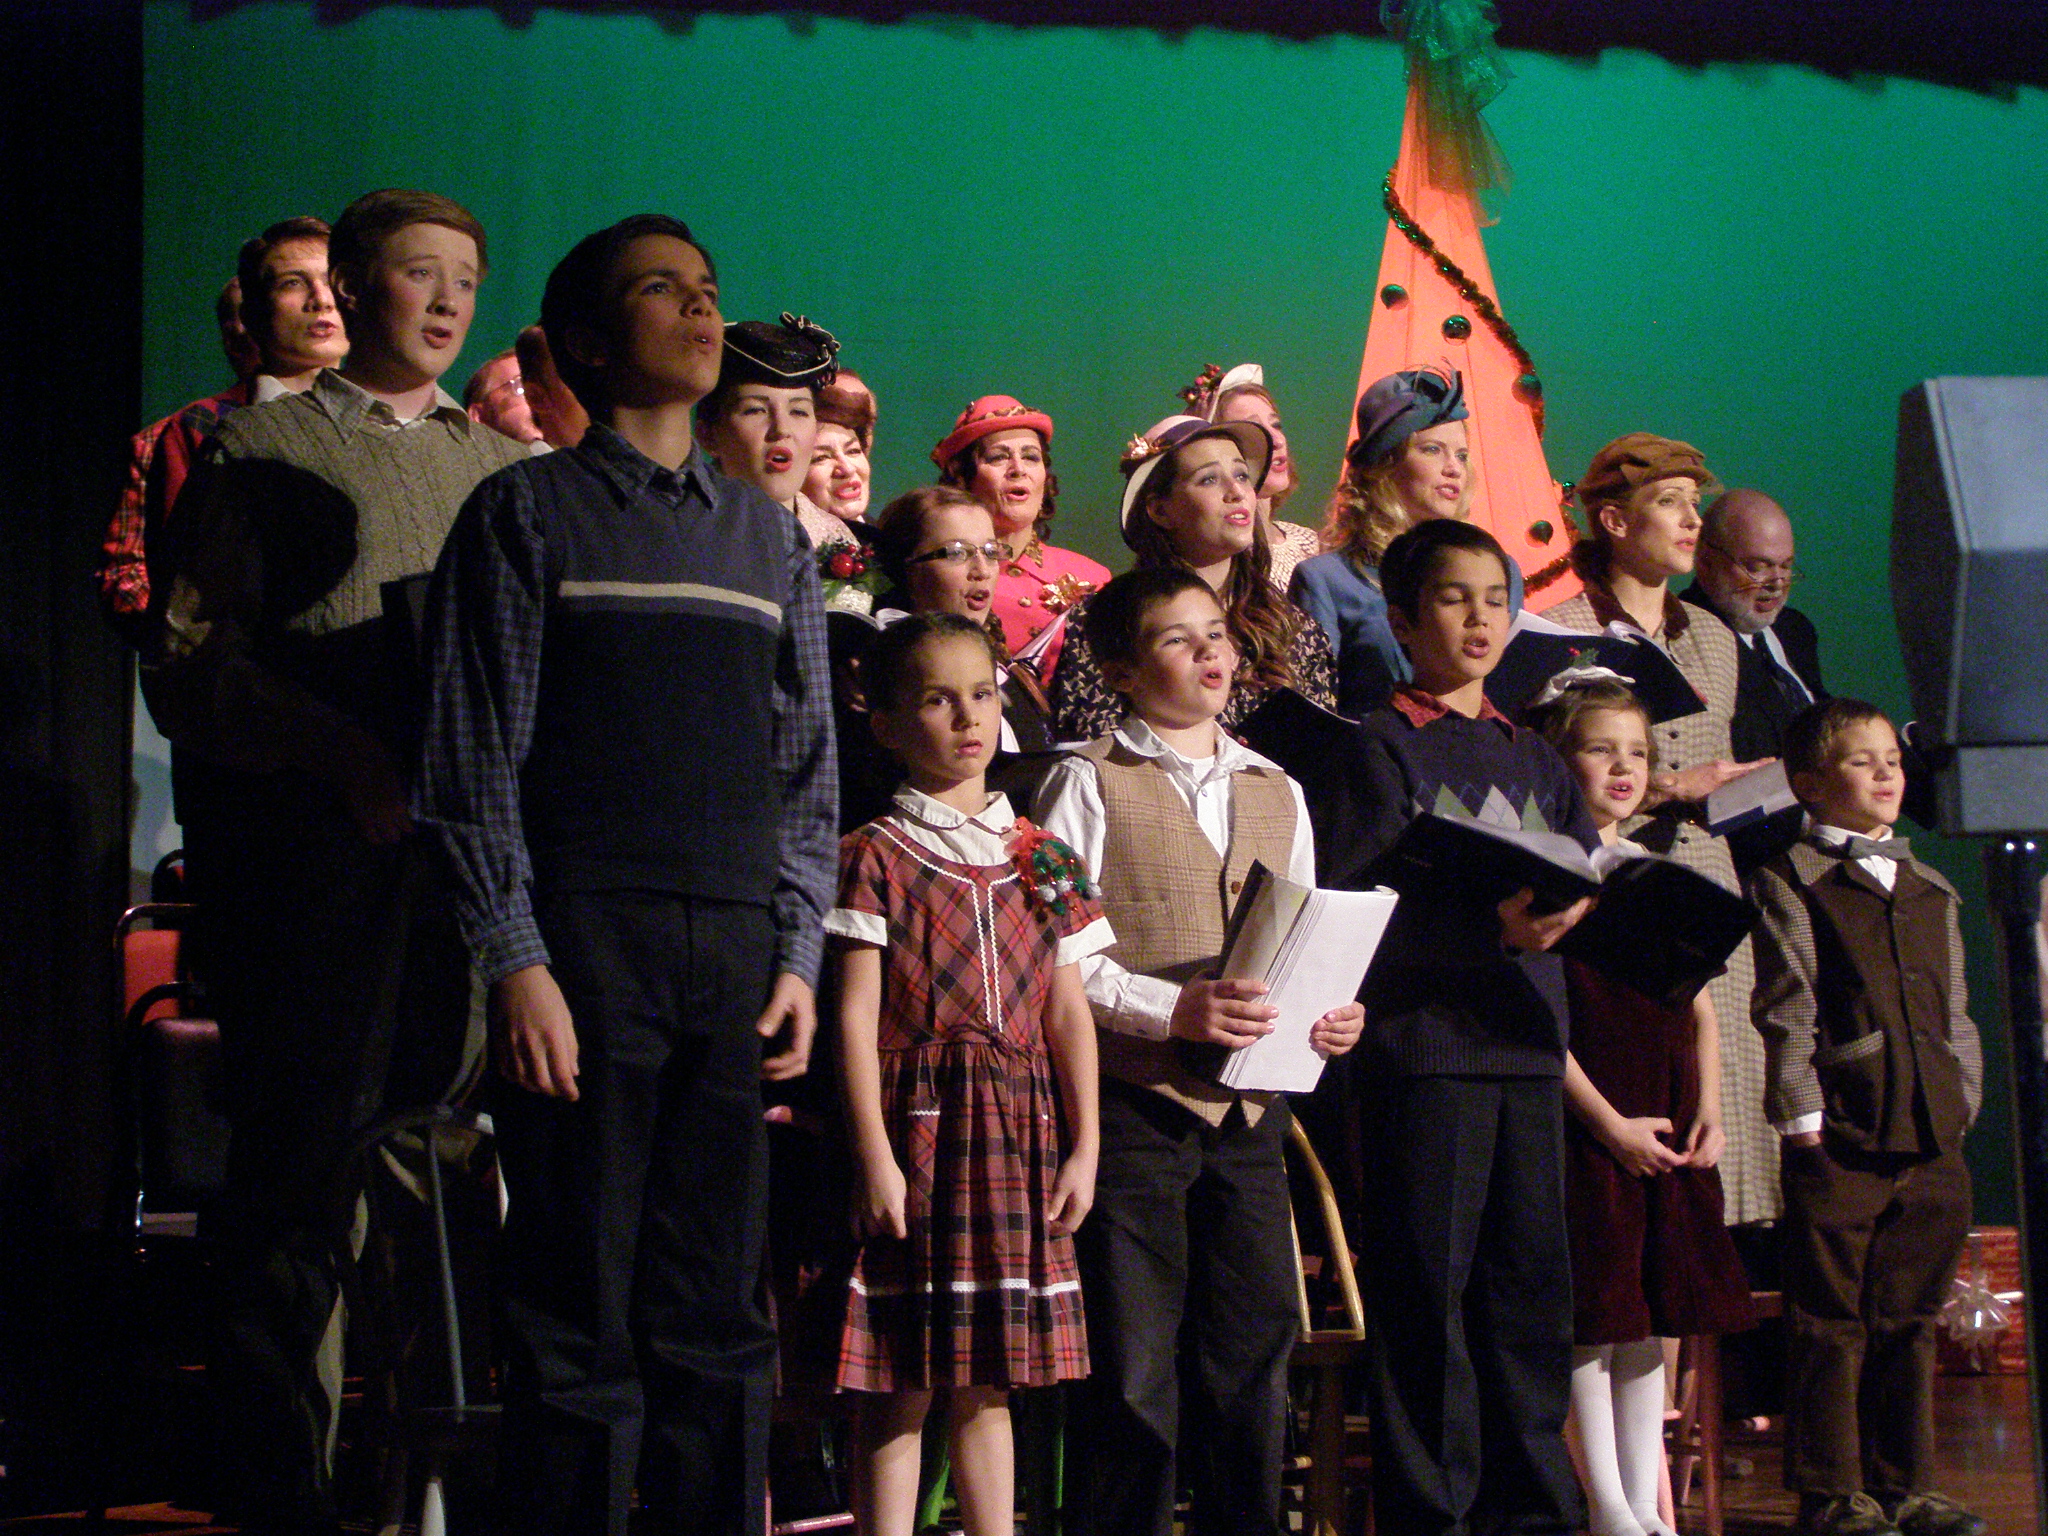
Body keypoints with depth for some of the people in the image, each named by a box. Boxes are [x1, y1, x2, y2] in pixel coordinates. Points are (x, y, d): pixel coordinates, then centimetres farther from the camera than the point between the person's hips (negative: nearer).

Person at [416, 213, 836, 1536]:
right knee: (582, 1317, -5)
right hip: (588, 944, -4)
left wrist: (801, 954, 7)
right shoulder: (528, 514, 6)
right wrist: (517, 959, -10)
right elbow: (476, 754, 0)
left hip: (742, 953, 4)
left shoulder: (771, 535, 19)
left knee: (719, 1317, 5)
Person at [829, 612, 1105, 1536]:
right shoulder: (875, 855, -1)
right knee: (900, 1383, -3)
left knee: (987, 1384, 9)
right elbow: (857, 1016, -6)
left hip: (1018, 1136, 4)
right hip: (915, 1122, -4)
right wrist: (875, 1154, -12)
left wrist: (1083, 1147, 6)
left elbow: (1069, 1013, 12)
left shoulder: (1041, 860, 13)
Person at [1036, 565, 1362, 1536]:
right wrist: (1171, 1010, -20)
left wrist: (1327, 1015, 0)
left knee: (1255, 1353, 7)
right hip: (1134, 1100, -5)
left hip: (1249, 1106, 5)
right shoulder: (1089, 785, 0)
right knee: (1133, 1369, -3)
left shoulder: (1276, 793, 17)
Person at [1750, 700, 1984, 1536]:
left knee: (1910, 1318, 10)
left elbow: (1954, 1012, 20)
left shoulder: (1930, 891, 18)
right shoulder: (1790, 881, 0)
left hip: (1930, 1138, 6)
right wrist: (1803, 1114, -13)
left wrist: (1961, 1102, 10)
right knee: (1832, 1323, -1)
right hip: (1838, 1136, -6)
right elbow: (1787, 1009, -7)